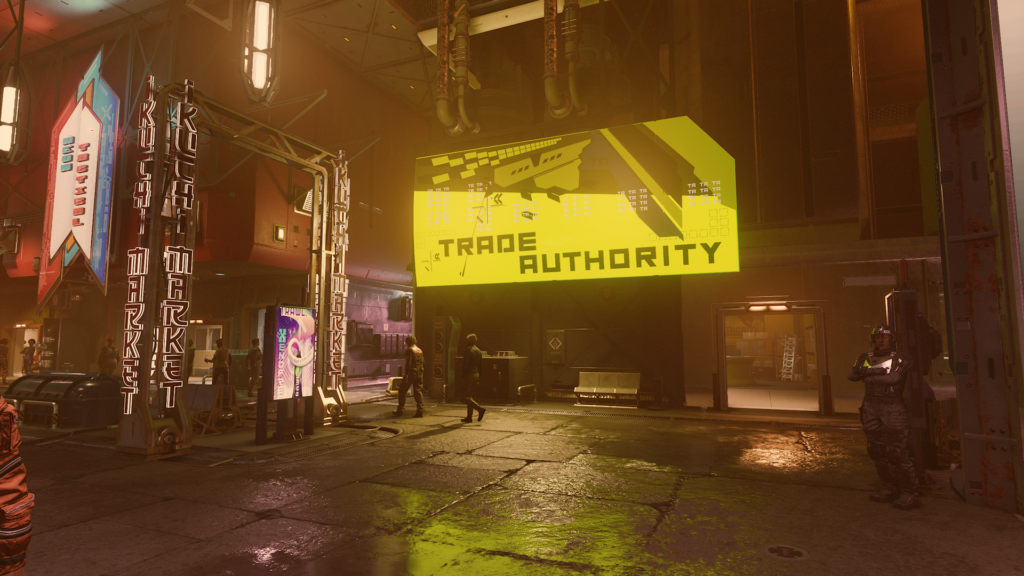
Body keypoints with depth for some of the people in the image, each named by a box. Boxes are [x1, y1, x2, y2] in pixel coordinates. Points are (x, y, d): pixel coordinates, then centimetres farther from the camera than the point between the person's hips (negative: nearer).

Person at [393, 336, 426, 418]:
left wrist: (406, 375, -19)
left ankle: (400, 410, 7)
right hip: (419, 374, 7)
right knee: (418, 392, 6)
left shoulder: (409, 350, -8)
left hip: (411, 373, -7)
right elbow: (423, 363, 17)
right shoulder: (420, 351, 13)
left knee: (402, 391, 6)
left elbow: (408, 363, -17)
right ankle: (420, 412, 0)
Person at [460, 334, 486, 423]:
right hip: (476, 375, 8)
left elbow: (465, 365, -19)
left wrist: (463, 377, -15)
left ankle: (480, 409, -16)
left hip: (469, 376, -8)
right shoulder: (478, 351, 10)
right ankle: (469, 417, 15)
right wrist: (479, 377, 17)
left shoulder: (467, 351, -15)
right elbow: (481, 365, 12)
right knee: (469, 396, 15)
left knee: (465, 397, -3)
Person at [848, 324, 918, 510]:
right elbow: (852, 375, -4)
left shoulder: (902, 359, -5)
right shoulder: (866, 358, 9)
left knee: (896, 453, -6)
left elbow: (893, 378, -21)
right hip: (871, 409, 5)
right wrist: (877, 371, -19)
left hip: (893, 409, -5)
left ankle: (909, 494, 6)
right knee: (877, 451, 11)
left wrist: (868, 375, -11)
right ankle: (889, 489, 24)